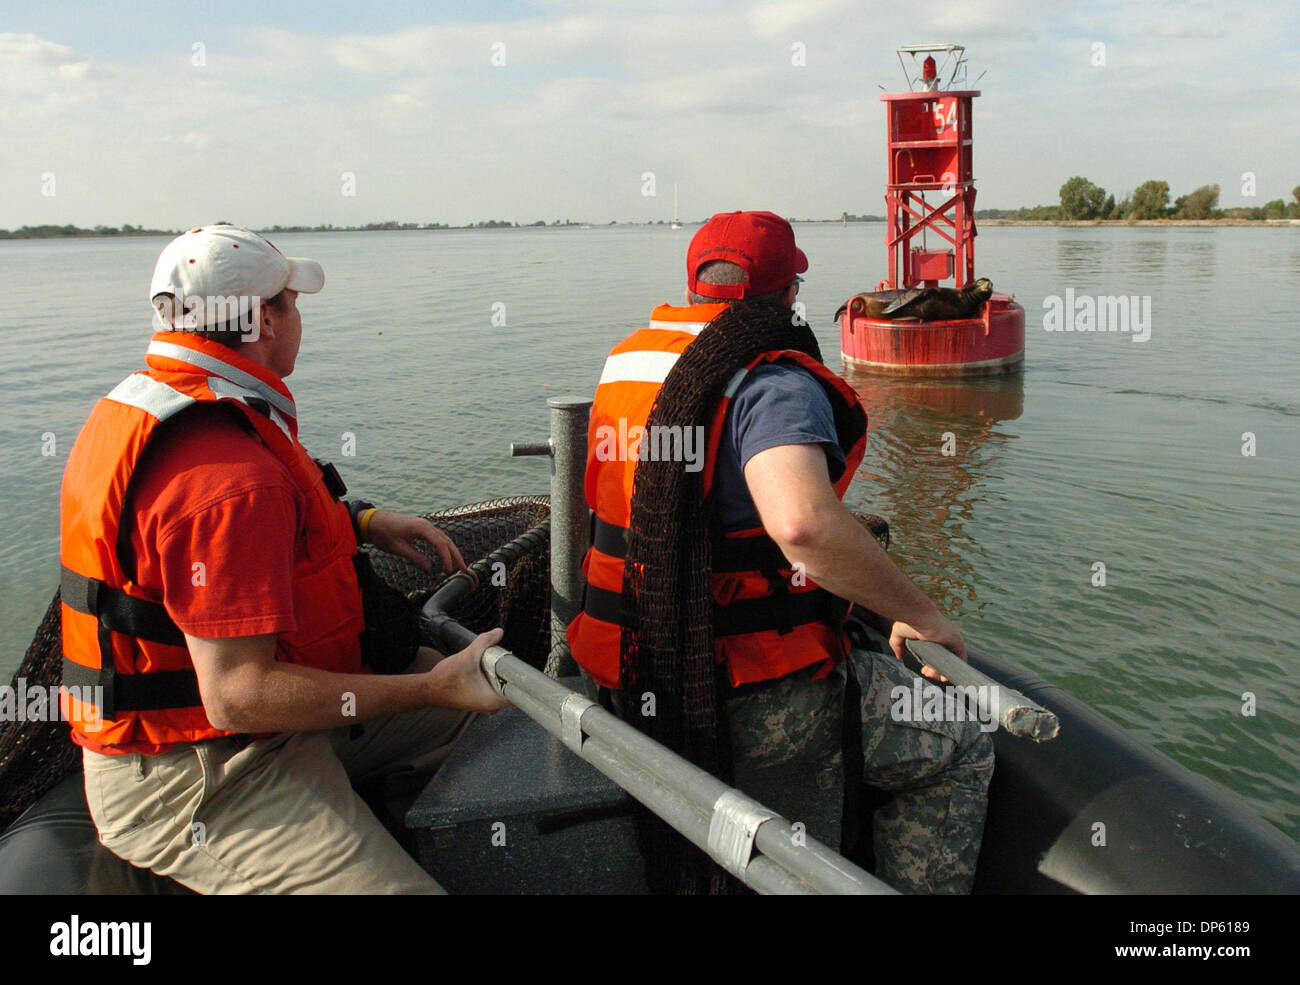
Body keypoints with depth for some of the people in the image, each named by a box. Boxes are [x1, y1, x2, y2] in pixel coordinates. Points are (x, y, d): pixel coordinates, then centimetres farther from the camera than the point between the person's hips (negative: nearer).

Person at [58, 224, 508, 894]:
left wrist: (362, 521, 10)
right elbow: (238, 696, -30)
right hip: (192, 780, -10)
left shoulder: (146, 402, 7)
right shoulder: (230, 474, -29)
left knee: (468, 694, 12)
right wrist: (431, 688, -24)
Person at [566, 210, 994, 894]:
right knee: (961, 752, 10)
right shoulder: (774, 380, -18)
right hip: (747, 706, -8)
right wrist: (919, 614, -22)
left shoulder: (626, 360, 6)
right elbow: (802, 522, -37)